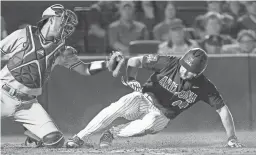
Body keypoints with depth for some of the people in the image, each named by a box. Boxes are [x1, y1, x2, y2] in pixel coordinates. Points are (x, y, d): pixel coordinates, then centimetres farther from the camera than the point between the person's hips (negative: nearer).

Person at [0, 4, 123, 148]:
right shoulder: (23, 35, 0)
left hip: (28, 103, 3)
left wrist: (108, 63, 1)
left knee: (55, 140, -11)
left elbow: (85, 69, 14)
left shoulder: (61, 50, 9)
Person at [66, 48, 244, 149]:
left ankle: (111, 134, -12)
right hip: (145, 99, 0)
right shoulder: (169, 63, -18)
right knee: (119, 106, -33)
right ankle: (79, 137, -27)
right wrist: (131, 79, -36)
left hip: (161, 116, 0)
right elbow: (134, 61, -16)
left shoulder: (204, 86, -16)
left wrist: (232, 138, -18)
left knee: (147, 125, -37)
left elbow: (222, 108, -11)